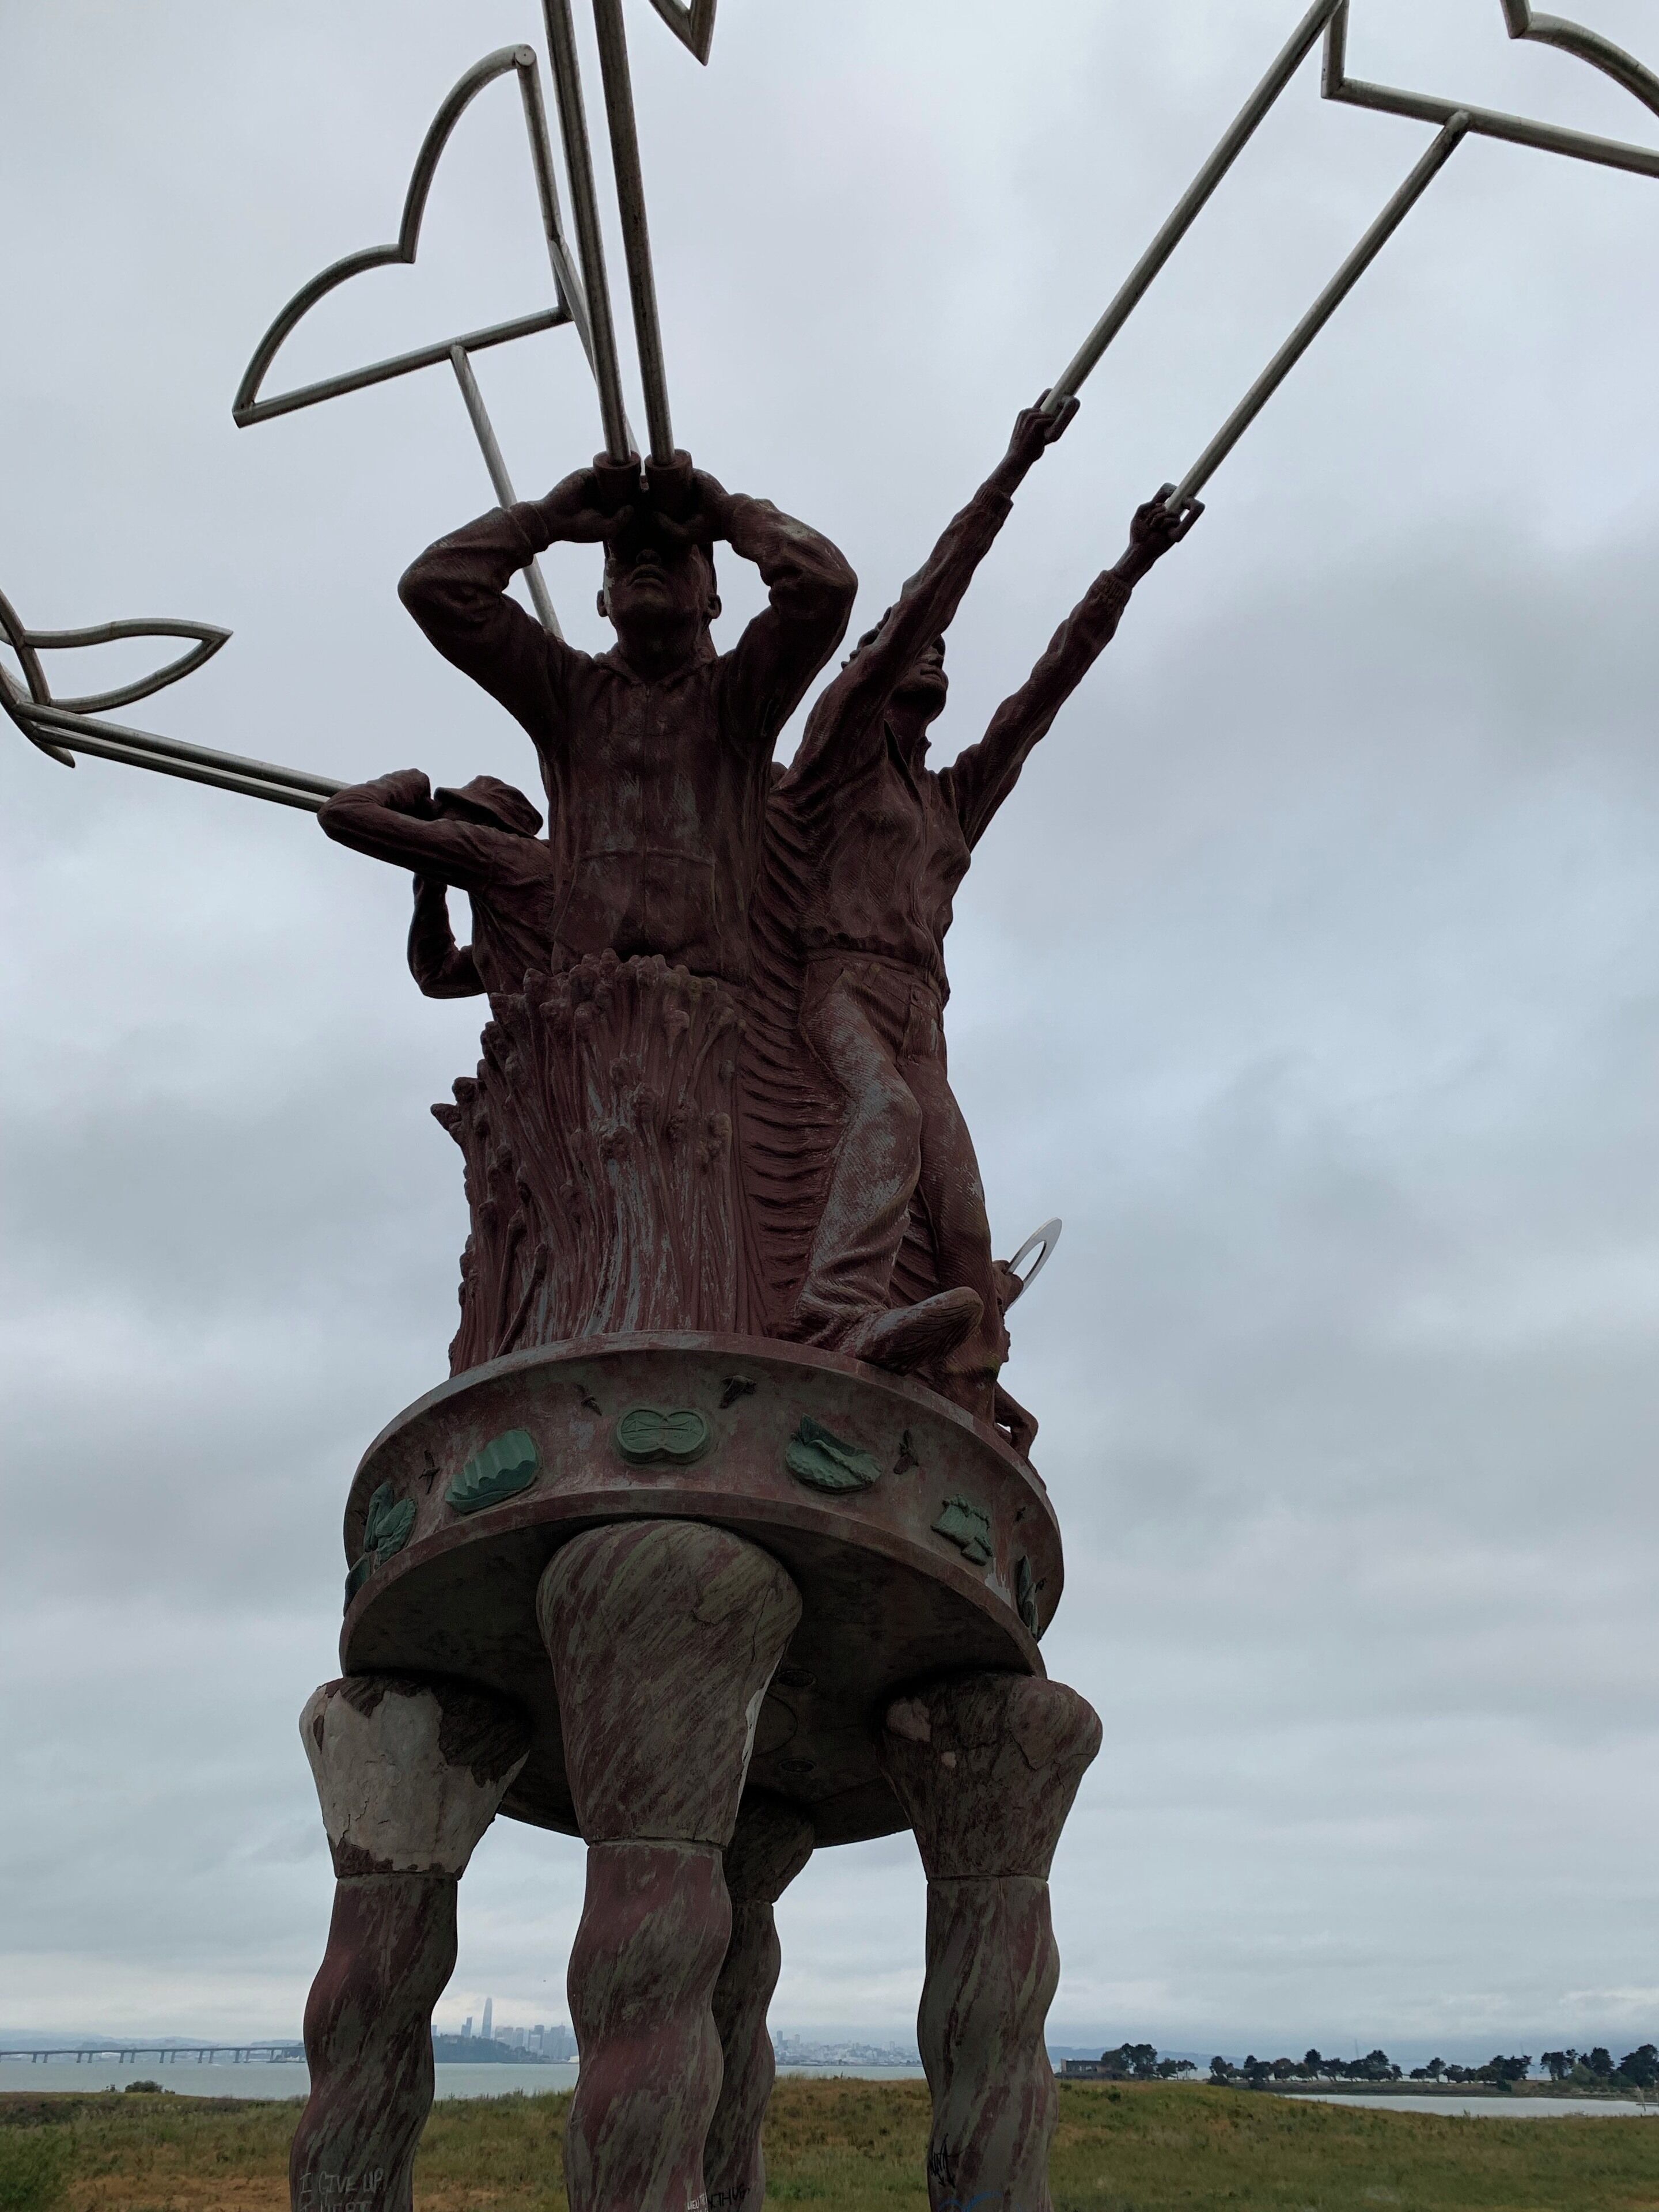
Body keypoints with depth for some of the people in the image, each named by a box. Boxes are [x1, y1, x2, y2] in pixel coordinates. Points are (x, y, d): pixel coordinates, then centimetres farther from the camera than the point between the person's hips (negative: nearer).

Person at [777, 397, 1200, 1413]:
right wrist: (1010, 473, 4)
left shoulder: (958, 798, 31)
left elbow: (1045, 689, 25)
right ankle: (843, 1312, -56)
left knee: (961, 1222, -14)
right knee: (886, 1113, -37)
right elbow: (920, 606, 6)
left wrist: (1129, 570, 20)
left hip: (915, 1022, 5)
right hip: (826, 986, -5)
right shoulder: (837, 744, 15)